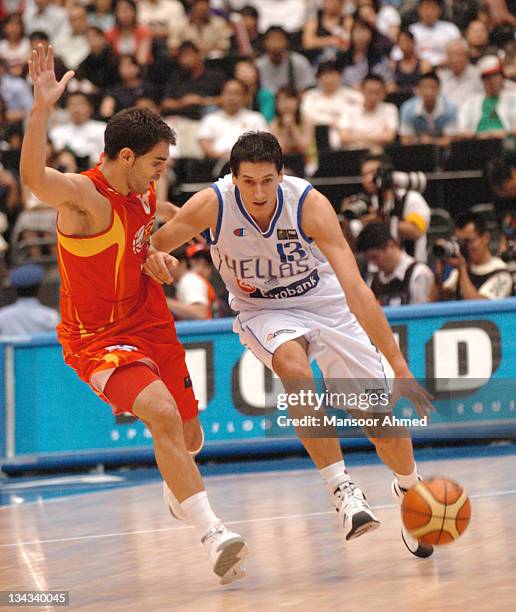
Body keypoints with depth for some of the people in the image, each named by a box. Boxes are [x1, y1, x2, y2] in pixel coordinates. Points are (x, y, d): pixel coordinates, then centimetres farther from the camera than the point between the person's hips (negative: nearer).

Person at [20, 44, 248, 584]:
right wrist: (42, 107, -61)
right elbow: (33, 177, -50)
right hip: (98, 338, -8)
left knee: (188, 438, 18)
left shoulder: (141, 189, -1)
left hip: (150, 324, 8)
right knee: (162, 415, -31)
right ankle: (213, 536, -35)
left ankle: (178, 491, 55)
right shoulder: (85, 196, -26)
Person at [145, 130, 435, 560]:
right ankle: (342, 489, -27)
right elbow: (152, 247, -12)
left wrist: (400, 366, -39)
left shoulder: (310, 204, -30)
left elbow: (356, 290, -34)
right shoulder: (212, 205, -25)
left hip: (328, 307, 0)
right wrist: (154, 258, -39)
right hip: (264, 312, 0)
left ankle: (409, 488, 33)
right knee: (292, 366, -36)